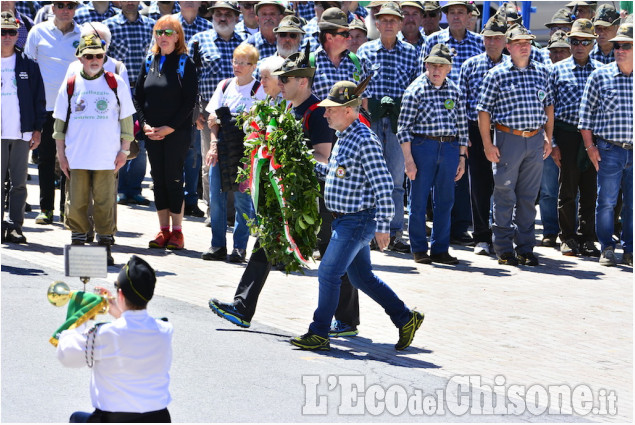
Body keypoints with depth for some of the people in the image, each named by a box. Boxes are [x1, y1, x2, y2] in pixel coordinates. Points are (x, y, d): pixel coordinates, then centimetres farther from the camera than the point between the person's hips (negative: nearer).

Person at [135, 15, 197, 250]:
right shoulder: (150, 62, 9)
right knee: (158, 179, 6)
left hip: (177, 132, -4)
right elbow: (138, 96, 11)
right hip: (152, 133, 4)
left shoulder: (185, 63, -4)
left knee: (174, 179, -5)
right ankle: (163, 230, 12)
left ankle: (177, 232, 1)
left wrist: (169, 128, -13)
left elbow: (189, 101, -8)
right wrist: (145, 125, -2)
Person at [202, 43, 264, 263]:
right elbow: (213, 118, 12)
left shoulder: (259, 90, -1)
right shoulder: (225, 86, 13)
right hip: (221, 147, 5)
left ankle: (240, 247, 3)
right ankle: (218, 246, 11)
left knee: (242, 198, -4)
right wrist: (214, 144, -2)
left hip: (244, 149, -4)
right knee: (216, 197, 3)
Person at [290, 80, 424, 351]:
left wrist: (383, 226, -20)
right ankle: (405, 319, 25)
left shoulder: (365, 141, -19)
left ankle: (319, 334, 2)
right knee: (361, 277, 16)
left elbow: (383, 185, -20)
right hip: (346, 220, 10)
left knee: (328, 273, -7)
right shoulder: (344, 138, 10)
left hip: (358, 221, -10)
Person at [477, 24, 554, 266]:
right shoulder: (497, 74, -3)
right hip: (509, 139, -4)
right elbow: (484, 110, -3)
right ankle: (504, 249, 8)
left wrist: (548, 137, 13)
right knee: (505, 196, 1)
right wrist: (488, 144, -8)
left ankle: (525, 248, 15)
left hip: (536, 140, 4)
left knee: (529, 197, 8)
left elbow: (548, 105, 19)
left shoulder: (541, 72, 10)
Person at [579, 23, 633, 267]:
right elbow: (586, 114, 3)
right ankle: (607, 249, 12)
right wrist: (590, 146, -3)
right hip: (609, 150, -2)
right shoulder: (599, 76, 1)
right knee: (606, 201, 1)